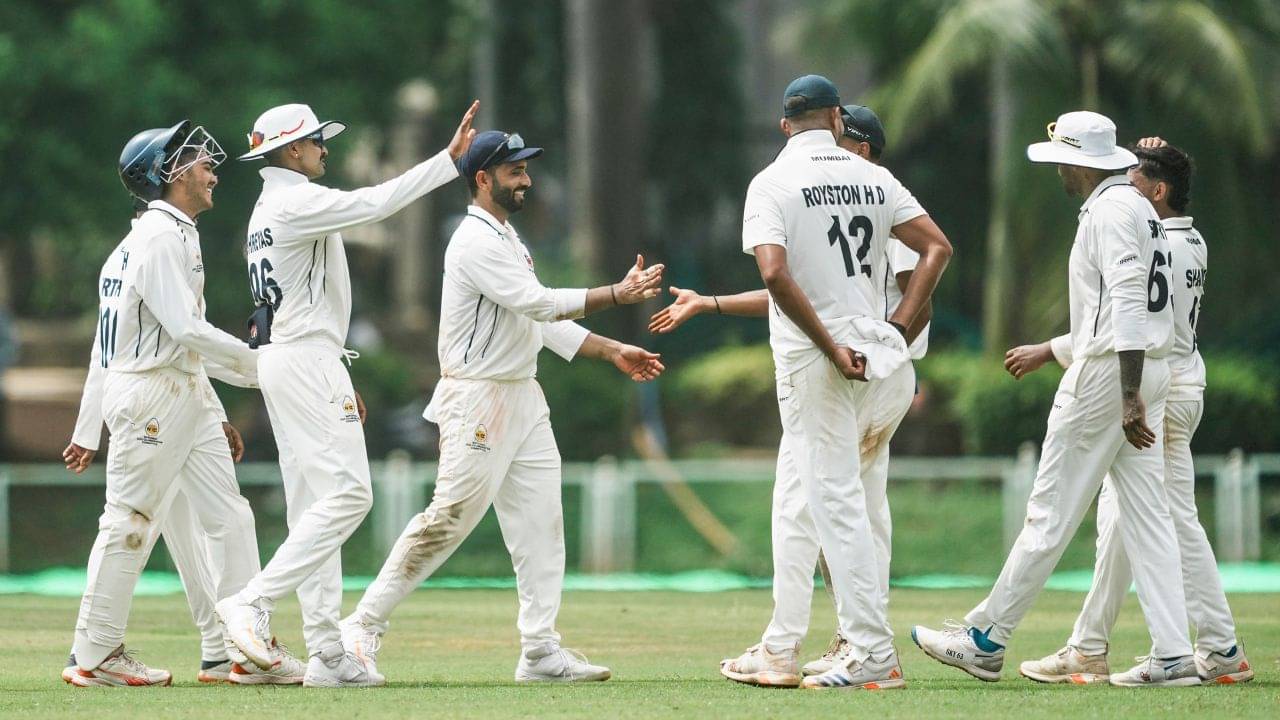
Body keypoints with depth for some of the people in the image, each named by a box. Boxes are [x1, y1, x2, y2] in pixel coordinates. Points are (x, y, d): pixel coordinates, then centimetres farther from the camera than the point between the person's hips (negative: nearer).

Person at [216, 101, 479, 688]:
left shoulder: (268, 211, 20)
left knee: (314, 505, 6)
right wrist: (449, 158, -23)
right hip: (306, 361, -11)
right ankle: (252, 603, -20)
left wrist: (335, 376, 24)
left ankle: (327, 655, 3)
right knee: (347, 493, -14)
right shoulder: (298, 202, -11)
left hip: (281, 359, 11)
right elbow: (374, 203, -23)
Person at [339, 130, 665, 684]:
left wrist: (612, 351, 14)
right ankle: (364, 625, -2)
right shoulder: (476, 242, -15)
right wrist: (618, 294, -24)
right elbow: (538, 303, -24)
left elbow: (542, 320, 20)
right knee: (448, 521, -10)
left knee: (540, 523, 4)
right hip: (478, 401, -10)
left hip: (522, 399, 10)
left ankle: (541, 651, 3)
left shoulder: (507, 239, 18)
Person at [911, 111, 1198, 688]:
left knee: (1050, 512, -4)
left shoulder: (1110, 209, -12)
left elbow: (1127, 302, -22)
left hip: (1107, 373, -10)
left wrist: (1129, 397, -27)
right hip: (1149, 371, 10)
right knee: (1146, 516, 5)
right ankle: (1173, 655, -1)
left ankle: (986, 639, 2)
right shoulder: (1138, 207, 19)